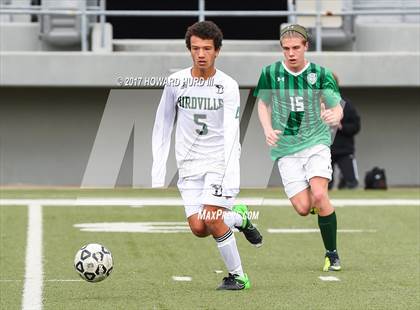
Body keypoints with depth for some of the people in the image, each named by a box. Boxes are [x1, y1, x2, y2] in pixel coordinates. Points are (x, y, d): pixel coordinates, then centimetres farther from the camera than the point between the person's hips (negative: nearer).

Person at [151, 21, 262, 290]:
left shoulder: (228, 86, -8)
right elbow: (162, 127, 9)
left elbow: (231, 133, -15)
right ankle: (238, 217, 22)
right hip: (189, 164, 3)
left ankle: (238, 276, -1)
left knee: (211, 219, -19)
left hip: (219, 161, -3)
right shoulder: (175, 83, 1)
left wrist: (230, 178, -26)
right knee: (198, 228, -10)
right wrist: (158, 174, 4)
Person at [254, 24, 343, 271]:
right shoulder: (270, 72, 0)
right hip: (286, 148, 1)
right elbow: (263, 103, 14)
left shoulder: (321, 74, -3)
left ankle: (332, 254, -5)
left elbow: (337, 107, -3)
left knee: (319, 196, -22)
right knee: (303, 208, -10)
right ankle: (322, 204, 30)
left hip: (316, 142, -1)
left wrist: (334, 115, -28)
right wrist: (268, 129, -3)